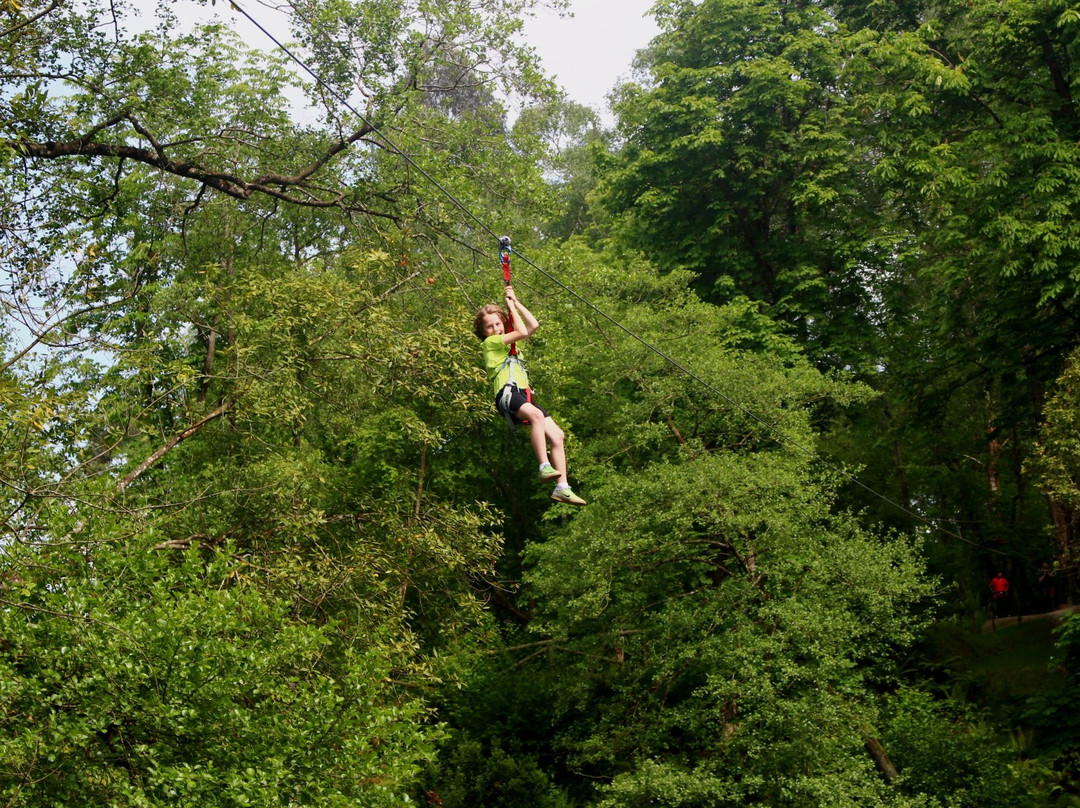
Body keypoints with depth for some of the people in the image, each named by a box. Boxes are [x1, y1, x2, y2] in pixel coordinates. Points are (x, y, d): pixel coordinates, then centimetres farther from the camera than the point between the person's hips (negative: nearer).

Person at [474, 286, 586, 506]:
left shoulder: (508, 342, 29)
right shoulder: (490, 342, 5)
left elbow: (533, 324, 27)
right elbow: (523, 332, -6)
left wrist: (515, 302, 25)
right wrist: (511, 306, 6)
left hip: (524, 395, 8)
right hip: (508, 393, -8)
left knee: (557, 436, -5)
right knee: (536, 415, -39)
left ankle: (561, 488, -7)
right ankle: (544, 467, -44)